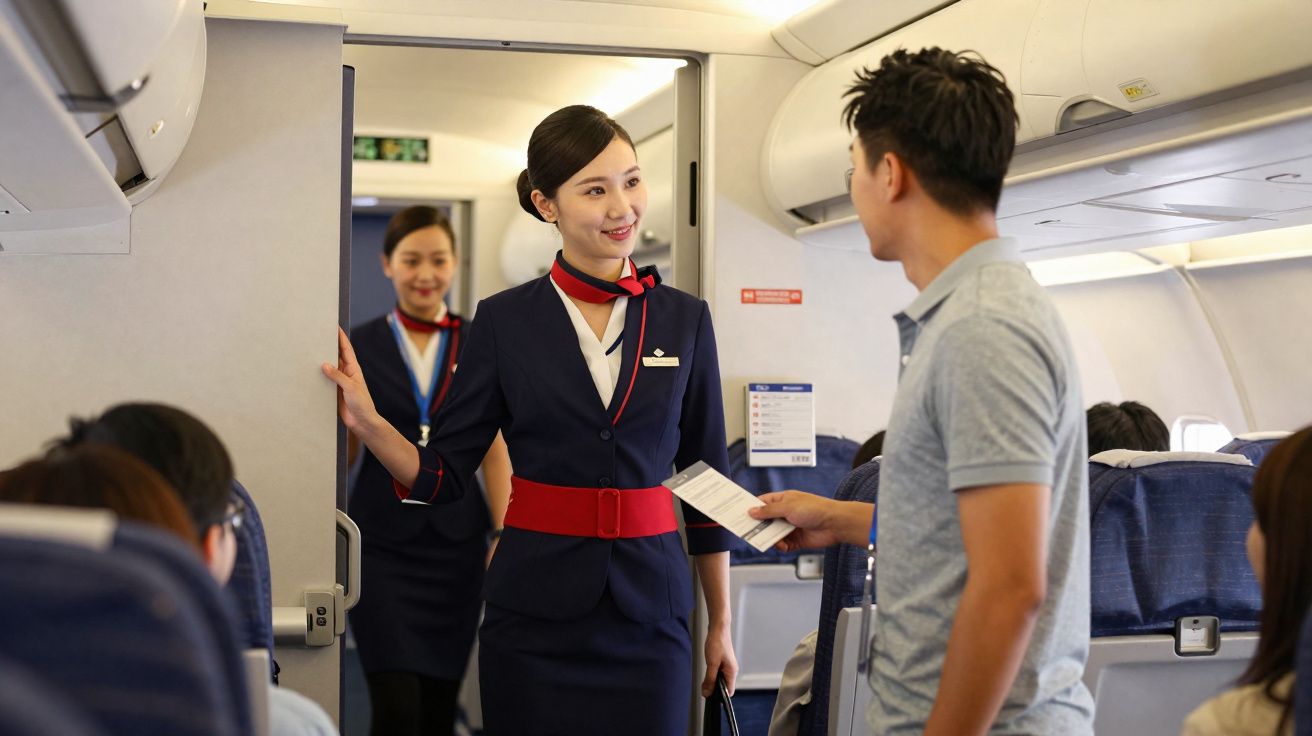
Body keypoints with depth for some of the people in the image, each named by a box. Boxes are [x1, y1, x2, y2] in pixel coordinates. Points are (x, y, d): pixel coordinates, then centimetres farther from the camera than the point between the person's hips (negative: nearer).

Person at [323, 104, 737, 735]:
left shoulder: (684, 318, 3)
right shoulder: (505, 320, -1)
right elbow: (444, 476, 1)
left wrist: (721, 623, 9)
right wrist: (367, 423, -17)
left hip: (649, 607, 1)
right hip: (534, 614, -1)